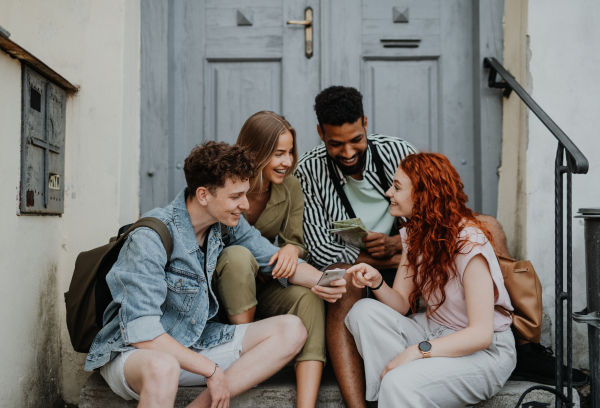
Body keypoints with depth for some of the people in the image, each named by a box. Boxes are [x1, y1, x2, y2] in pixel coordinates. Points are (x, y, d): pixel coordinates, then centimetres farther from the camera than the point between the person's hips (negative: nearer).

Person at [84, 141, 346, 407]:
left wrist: (323, 281, -12)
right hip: (131, 352, -7)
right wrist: (212, 370, -23)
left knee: (291, 331, -9)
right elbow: (140, 331, -26)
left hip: (195, 344, 7)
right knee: (162, 368, -43)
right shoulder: (150, 238, -23)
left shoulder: (227, 224, -3)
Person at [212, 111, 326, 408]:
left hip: (262, 289, 3)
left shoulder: (290, 187, -2)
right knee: (238, 255, -36)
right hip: (219, 289, -3)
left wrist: (291, 249, -27)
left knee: (308, 297, -28)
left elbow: (296, 242, -1)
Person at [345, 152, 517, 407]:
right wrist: (376, 282, -21)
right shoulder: (415, 234, 2)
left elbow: (481, 334, -24)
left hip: (486, 350, -7)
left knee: (399, 384, -33)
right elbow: (402, 303, -1)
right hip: (433, 329, 8)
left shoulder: (469, 242, -22)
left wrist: (416, 351, -29)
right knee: (364, 311, -17)